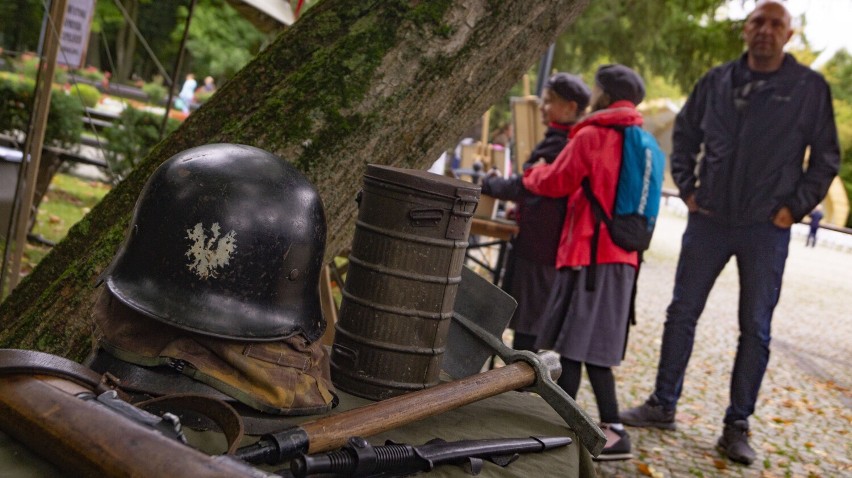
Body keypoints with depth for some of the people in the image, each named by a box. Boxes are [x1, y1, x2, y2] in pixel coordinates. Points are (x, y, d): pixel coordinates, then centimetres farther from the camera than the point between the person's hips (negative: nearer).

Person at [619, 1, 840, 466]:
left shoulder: (810, 88, -2)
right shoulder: (717, 81, 5)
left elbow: (825, 157, 3)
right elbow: (684, 133, 16)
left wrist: (796, 206, -5)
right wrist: (687, 187, 7)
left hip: (766, 228, -2)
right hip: (709, 219, 2)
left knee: (755, 330, 3)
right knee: (681, 313, 7)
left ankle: (737, 427, 14)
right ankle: (662, 405, 21)